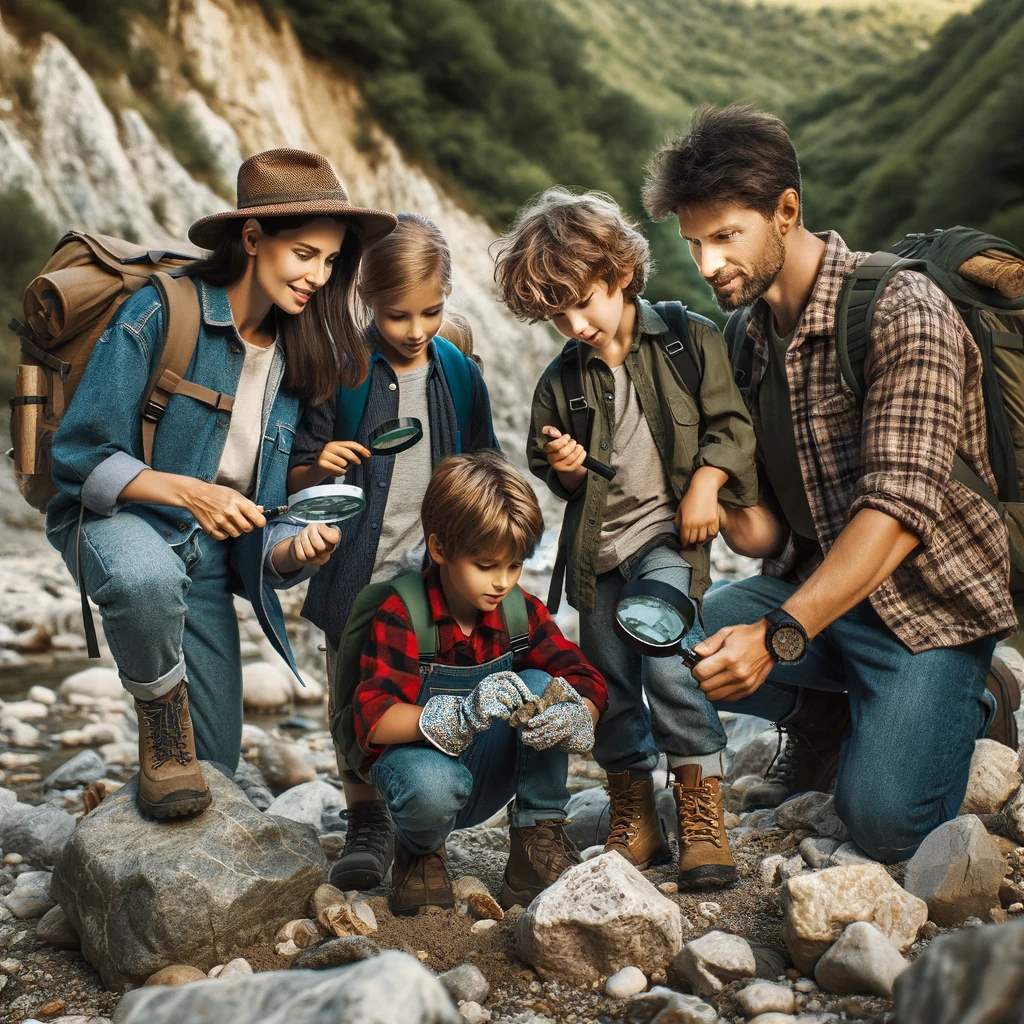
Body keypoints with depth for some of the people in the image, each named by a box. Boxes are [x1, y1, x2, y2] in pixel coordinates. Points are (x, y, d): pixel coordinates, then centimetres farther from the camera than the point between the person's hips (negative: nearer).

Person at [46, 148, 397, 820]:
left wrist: (292, 549, -19)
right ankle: (161, 715, -14)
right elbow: (80, 458, -16)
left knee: (214, 768, 6)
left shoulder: (294, 357, 2)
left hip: (212, 554, 5)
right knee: (148, 577, -42)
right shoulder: (160, 313, -16)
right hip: (117, 518, -5)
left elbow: (260, 512, 4)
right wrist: (188, 492, -30)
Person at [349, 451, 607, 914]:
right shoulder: (399, 616, -19)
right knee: (432, 787, -40)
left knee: (540, 685, -20)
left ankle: (540, 843, -12)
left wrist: (571, 716, -32)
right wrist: (460, 716, -43)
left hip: (488, 773, 4)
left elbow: (588, 683, -7)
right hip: (419, 757, -4)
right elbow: (372, 720, -28)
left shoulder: (521, 611, -5)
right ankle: (420, 852, -1)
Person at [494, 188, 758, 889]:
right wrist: (562, 468, -5)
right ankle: (635, 820, 21)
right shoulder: (560, 379, 7)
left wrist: (705, 484, -11)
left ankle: (704, 816, -7)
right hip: (596, 548, 5)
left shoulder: (690, 339, -2)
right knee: (612, 687, 8)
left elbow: (730, 423, 1)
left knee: (669, 662, -20)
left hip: (666, 537, -4)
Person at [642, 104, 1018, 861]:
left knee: (883, 822, -20)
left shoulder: (901, 311, -19)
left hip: (928, 600, -6)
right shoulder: (749, 335, 5)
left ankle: (960, 710, 14)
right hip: (813, 584, 6)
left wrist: (778, 635, -37)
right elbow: (764, 526, 5)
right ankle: (831, 713, 9)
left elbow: (900, 508, -29)